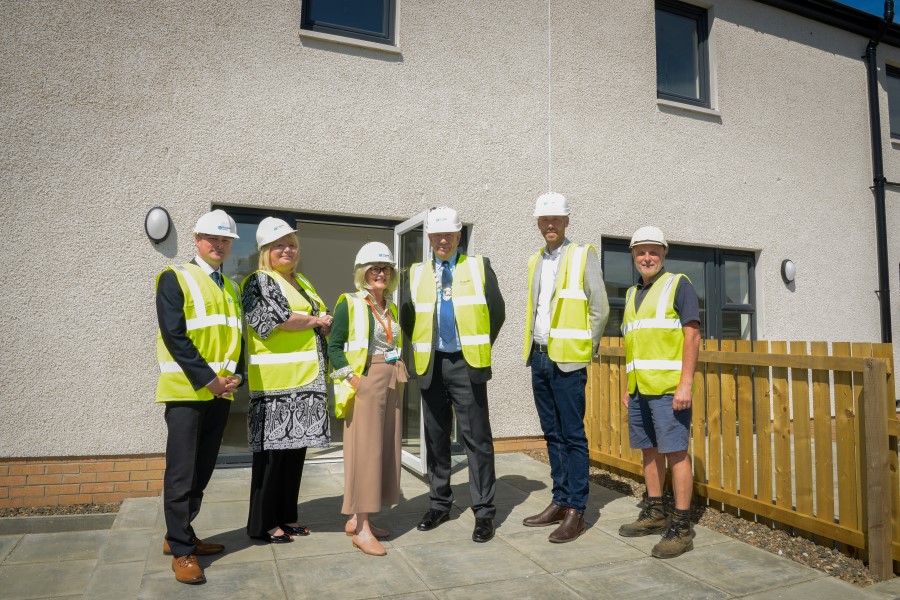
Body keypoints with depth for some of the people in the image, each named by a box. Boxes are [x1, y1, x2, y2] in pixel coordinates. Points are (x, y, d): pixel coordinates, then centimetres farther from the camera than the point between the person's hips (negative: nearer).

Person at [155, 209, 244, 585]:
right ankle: (181, 550, 10)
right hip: (186, 391, -6)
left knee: (201, 472, 13)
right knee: (181, 475, -1)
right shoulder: (175, 278, -4)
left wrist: (235, 376, -3)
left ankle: (179, 536, 27)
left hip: (221, 393, 6)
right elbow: (174, 335, -13)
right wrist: (208, 379, -17)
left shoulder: (231, 288, 15)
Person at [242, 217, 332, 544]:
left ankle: (286, 516, 22)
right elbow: (277, 319, -18)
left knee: (295, 448, 11)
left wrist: (323, 324, -1)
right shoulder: (259, 281, -3)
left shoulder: (303, 283, 21)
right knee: (273, 451, -1)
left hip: (306, 380, 7)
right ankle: (263, 523, 11)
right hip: (275, 382, -7)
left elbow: (324, 320, 23)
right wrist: (315, 321, -3)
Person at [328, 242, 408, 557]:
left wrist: (399, 377, 8)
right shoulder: (349, 304, -5)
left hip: (390, 383, 7)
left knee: (384, 448, 9)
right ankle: (361, 529, 1)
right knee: (364, 450, -6)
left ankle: (356, 518, 20)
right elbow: (334, 347, -8)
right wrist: (353, 379, -16)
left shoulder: (392, 308, 14)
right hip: (365, 382, -7)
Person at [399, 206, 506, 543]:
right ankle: (440, 504, 26)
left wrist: (481, 349, 3)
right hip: (431, 365, 3)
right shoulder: (417, 273, 9)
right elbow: (408, 318, 14)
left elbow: (496, 311, 4)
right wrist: (421, 350, 7)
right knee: (436, 438, 12)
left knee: (476, 438, 0)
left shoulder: (479, 266, 4)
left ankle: (483, 512, 9)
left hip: (466, 364, -3)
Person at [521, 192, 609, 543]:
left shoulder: (583, 255, -3)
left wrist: (586, 349, -3)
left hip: (567, 359, -6)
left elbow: (600, 309, -5)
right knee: (552, 434, 11)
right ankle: (559, 502, 21)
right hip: (539, 357, 6)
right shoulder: (535, 261, 15)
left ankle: (576, 511, 6)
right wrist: (534, 348, 12)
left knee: (572, 436, -2)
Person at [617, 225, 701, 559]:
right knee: (649, 450, 12)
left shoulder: (678, 285, -2)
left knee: (675, 452, -4)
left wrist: (686, 384, -17)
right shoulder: (632, 294, 18)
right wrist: (628, 387, 17)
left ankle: (681, 528, 2)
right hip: (640, 389, 7)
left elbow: (692, 335, -9)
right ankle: (655, 514, 24)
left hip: (668, 388, -7)